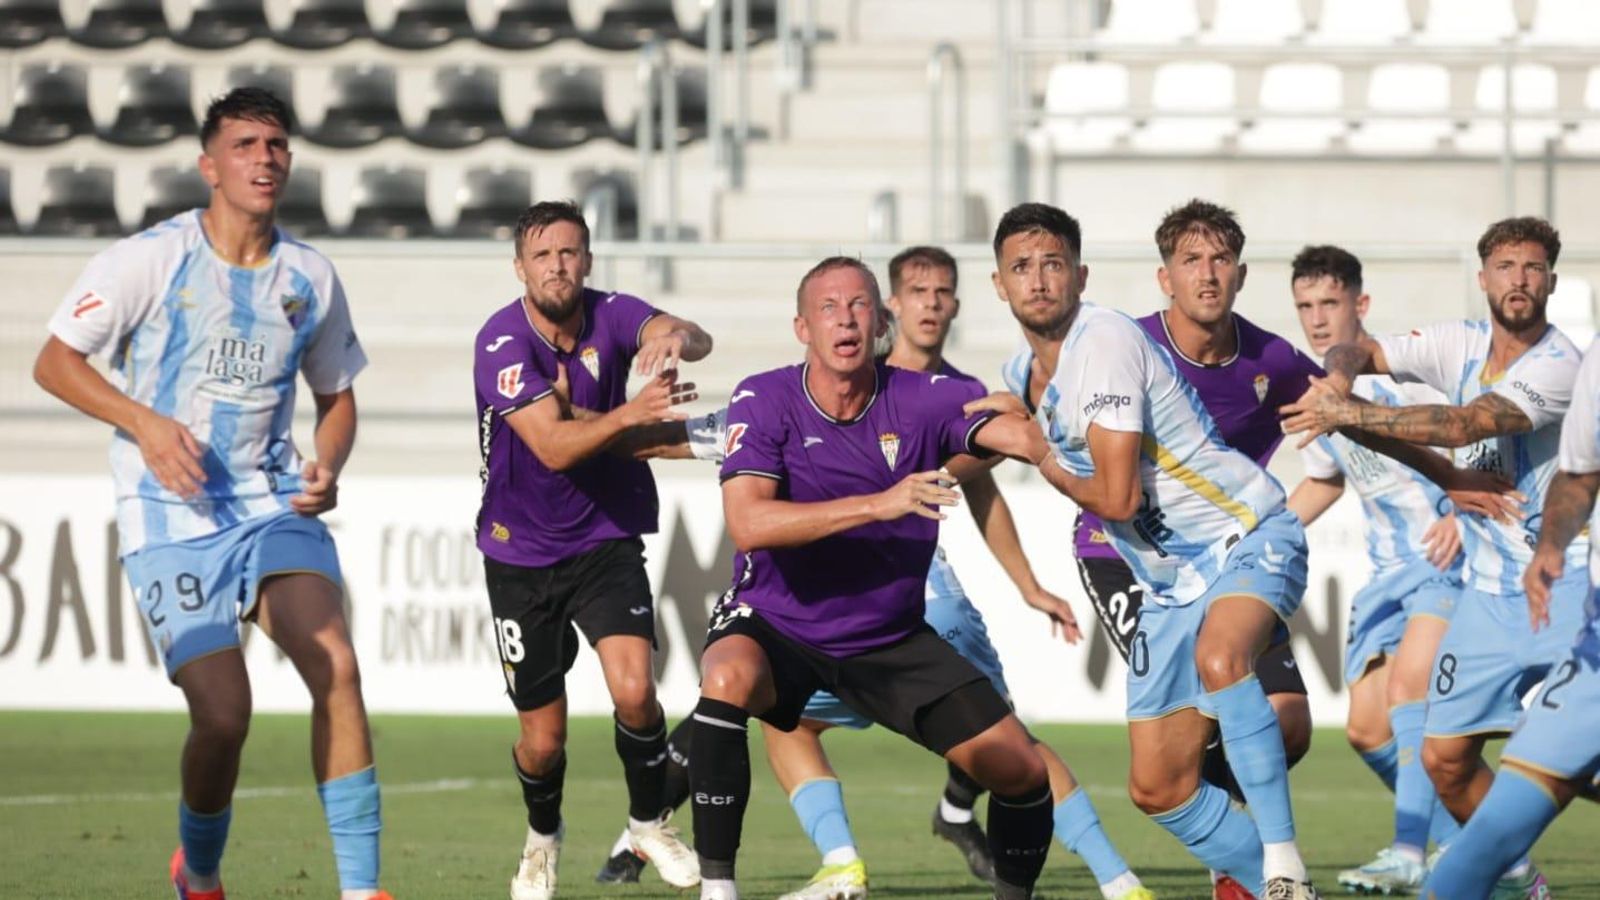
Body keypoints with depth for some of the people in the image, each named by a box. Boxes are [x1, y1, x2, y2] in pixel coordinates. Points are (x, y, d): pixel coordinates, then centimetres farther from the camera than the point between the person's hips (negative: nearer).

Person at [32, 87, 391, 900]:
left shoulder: (309, 278, 6)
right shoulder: (150, 260, -7)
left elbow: (337, 396, 20)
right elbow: (55, 360, -2)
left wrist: (328, 468, -2)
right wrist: (146, 423, -17)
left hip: (274, 505, 4)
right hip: (170, 518, -4)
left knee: (336, 666, -19)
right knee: (223, 714, -15)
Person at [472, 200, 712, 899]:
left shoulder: (611, 316, -10)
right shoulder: (502, 342, -19)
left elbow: (691, 337, -30)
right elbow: (554, 446, -30)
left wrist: (677, 338, -55)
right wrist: (630, 413, -47)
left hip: (606, 539, 1)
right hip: (521, 551, -1)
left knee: (634, 689, -21)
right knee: (543, 737, 5)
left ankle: (648, 823, 6)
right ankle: (542, 837, 38)